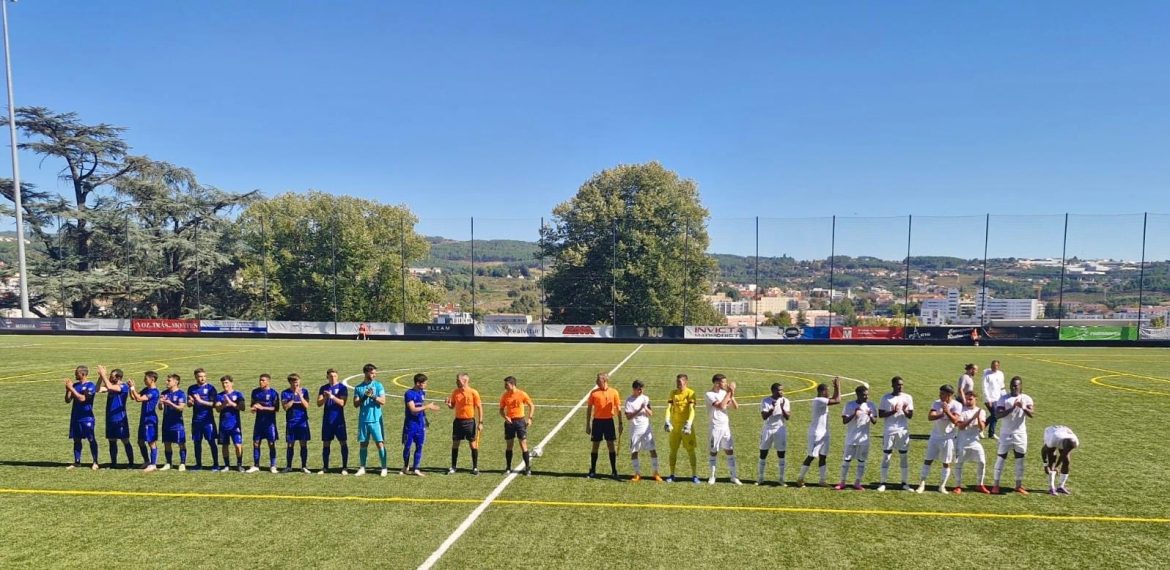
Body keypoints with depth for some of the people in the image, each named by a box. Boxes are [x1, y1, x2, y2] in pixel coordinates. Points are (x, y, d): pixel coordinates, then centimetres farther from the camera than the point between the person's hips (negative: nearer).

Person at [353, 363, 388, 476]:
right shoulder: (358, 388, 5)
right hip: (363, 420, 2)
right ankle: (362, 468, 17)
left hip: (376, 420, -2)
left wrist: (373, 396, -21)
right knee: (363, 444, 7)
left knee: (380, 443, -3)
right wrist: (364, 396, -15)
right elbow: (356, 404, 0)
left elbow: (383, 401, -6)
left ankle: (384, 468, 3)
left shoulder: (378, 385, 0)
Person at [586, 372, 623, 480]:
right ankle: (592, 470, 17)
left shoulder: (613, 392, -1)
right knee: (595, 445, 6)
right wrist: (588, 424, 2)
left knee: (611, 445, 1)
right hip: (597, 421, 1)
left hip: (609, 421, -1)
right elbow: (589, 409, 5)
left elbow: (618, 408, 4)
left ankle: (614, 471, 10)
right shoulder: (594, 393, 0)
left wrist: (620, 424, 1)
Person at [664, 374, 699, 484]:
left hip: (686, 426, -4)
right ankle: (672, 475, 17)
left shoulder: (690, 393, -8)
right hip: (675, 426, 4)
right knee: (673, 450, 7)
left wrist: (689, 424, -29)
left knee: (690, 450, -1)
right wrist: (667, 422, -17)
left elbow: (692, 410, -17)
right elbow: (669, 408, -2)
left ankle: (694, 475, 7)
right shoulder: (673, 393, 5)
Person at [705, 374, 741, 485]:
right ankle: (712, 476, 15)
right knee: (714, 452, 3)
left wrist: (732, 395, -11)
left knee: (730, 451, 4)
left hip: (726, 426, 5)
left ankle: (734, 476, 9)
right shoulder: (709, 394, -11)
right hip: (716, 427, -5)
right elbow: (721, 406, -23)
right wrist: (729, 393, -19)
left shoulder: (724, 393, 8)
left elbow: (736, 407, 4)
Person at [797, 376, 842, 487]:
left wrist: (836, 387, 11)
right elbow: (837, 401, -23)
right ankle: (800, 478, 6)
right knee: (811, 456, -4)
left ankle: (822, 481, 14)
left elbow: (834, 398, 24)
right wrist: (838, 386, -13)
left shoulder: (822, 400, 9)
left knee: (823, 457, 10)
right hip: (816, 433, -10)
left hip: (824, 433, 10)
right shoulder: (819, 400, -20)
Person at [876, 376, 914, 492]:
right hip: (889, 431, -1)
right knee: (886, 456, -1)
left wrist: (905, 411, -18)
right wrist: (892, 412, -16)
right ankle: (883, 482, 3)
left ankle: (905, 483, 12)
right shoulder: (886, 398, 2)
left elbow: (910, 415, 3)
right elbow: (880, 414, -1)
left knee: (904, 456, 4)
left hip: (903, 431, 1)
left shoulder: (908, 398, 5)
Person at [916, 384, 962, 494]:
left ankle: (942, 486, 16)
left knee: (946, 463, 4)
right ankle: (922, 483, 10)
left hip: (948, 437, -2)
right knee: (928, 459, 3)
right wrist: (942, 414, -27)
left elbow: (955, 420, -19)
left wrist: (947, 412, -33)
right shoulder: (937, 403, -1)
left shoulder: (957, 405, -9)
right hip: (935, 436, 2)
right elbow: (930, 417, -14)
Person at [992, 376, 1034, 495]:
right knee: (1001, 458, 1)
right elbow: (998, 414, -15)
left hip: (1020, 434, 2)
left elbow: (1032, 414, -15)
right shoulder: (1003, 398, -5)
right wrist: (1011, 408, -28)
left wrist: (1023, 407, -34)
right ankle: (996, 485, 7)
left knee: (1020, 459, 8)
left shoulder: (1026, 399, -1)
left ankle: (1019, 485, 18)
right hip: (1006, 433, -2)